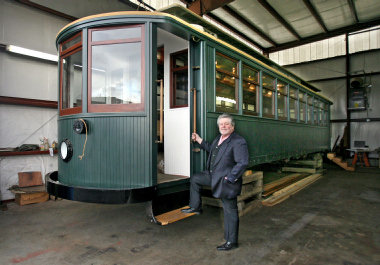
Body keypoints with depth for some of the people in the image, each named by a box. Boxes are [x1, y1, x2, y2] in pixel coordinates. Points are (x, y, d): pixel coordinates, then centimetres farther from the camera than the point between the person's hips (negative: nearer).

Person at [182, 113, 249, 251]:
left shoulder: (238, 142, -19)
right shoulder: (218, 138, 9)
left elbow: (242, 163, -23)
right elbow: (211, 149, 27)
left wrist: (230, 178, -21)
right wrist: (199, 140, 21)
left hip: (227, 181, -9)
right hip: (213, 175, 9)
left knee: (230, 211, 3)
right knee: (194, 179, 19)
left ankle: (231, 242, 19)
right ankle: (196, 207, 32)